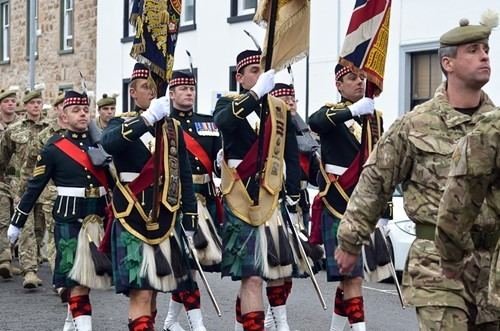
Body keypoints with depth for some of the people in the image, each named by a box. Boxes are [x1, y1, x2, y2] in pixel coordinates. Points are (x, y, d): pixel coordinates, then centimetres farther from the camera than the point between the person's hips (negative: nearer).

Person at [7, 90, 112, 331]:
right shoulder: (54, 148, -4)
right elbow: (34, 187, 0)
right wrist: (17, 223, 2)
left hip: (98, 217, 5)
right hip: (69, 219, -5)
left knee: (89, 272, 12)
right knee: (75, 275, -8)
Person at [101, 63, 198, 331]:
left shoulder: (173, 127, 11)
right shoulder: (122, 124, -1)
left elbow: (184, 175, 13)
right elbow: (108, 143, -26)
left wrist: (190, 217, 10)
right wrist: (148, 118, -32)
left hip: (165, 219, 5)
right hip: (134, 220, -4)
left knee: (153, 289, 13)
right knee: (140, 291, -12)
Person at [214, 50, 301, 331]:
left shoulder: (280, 109, 9)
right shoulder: (228, 103, -2)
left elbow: (292, 156, 10)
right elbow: (223, 122, -28)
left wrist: (293, 198, 3)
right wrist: (256, 93, -36)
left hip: (274, 199, 5)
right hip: (242, 201, -5)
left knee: (279, 266, 17)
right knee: (251, 276, -9)